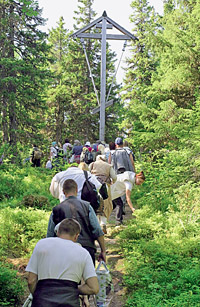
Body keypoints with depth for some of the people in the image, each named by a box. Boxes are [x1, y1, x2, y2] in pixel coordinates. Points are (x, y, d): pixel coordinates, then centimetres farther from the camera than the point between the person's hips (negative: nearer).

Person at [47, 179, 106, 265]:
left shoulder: (56, 210, 6)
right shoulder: (86, 206, 5)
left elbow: (50, 236, 9)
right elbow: (98, 231, 1)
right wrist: (103, 251, 8)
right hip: (87, 248, 0)